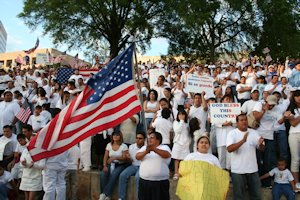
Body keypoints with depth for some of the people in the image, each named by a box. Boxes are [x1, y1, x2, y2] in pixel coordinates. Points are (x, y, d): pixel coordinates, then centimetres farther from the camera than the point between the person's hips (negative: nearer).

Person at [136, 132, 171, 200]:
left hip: (160, 182, -3)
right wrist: (146, 152, -24)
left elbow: (166, 155, -19)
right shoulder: (144, 148, 14)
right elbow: (137, 156, -3)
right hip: (144, 182, 4)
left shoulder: (164, 147, 4)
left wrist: (154, 149, -35)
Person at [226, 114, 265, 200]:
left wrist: (260, 144, -22)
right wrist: (243, 141, -32)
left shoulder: (254, 132, 4)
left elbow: (261, 148, 2)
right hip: (238, 170, -4)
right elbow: (229, 149, -22)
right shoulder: (232, 133, -9)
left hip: (253, 169, 4)